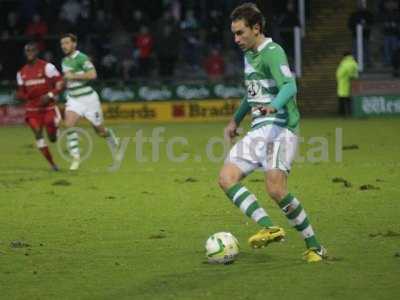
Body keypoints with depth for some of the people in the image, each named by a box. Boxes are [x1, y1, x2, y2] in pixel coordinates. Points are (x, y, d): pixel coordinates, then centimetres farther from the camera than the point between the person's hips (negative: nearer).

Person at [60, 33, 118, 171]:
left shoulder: (81, 58, -16)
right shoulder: (64, 61, 9)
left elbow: (92, 74, -28)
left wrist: (73, 76, -25)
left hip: (88, 98, -5)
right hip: (73, 99, 6)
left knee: (100, 131, 6)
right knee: (68, 124, -21)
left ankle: (109, 134, 43)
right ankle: (75, 157, -16)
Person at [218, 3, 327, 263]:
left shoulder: (273, 52, -11)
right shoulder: (249, 55, 18)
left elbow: (289, 86, -27)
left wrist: (274, 106, -47)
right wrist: (236, 120, 42)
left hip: (280, 128, -9)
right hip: (259, 130, 9)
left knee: (276, 189, -20)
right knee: (227, 178, -7)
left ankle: (315, 248, -7)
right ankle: (270, 227, -15)